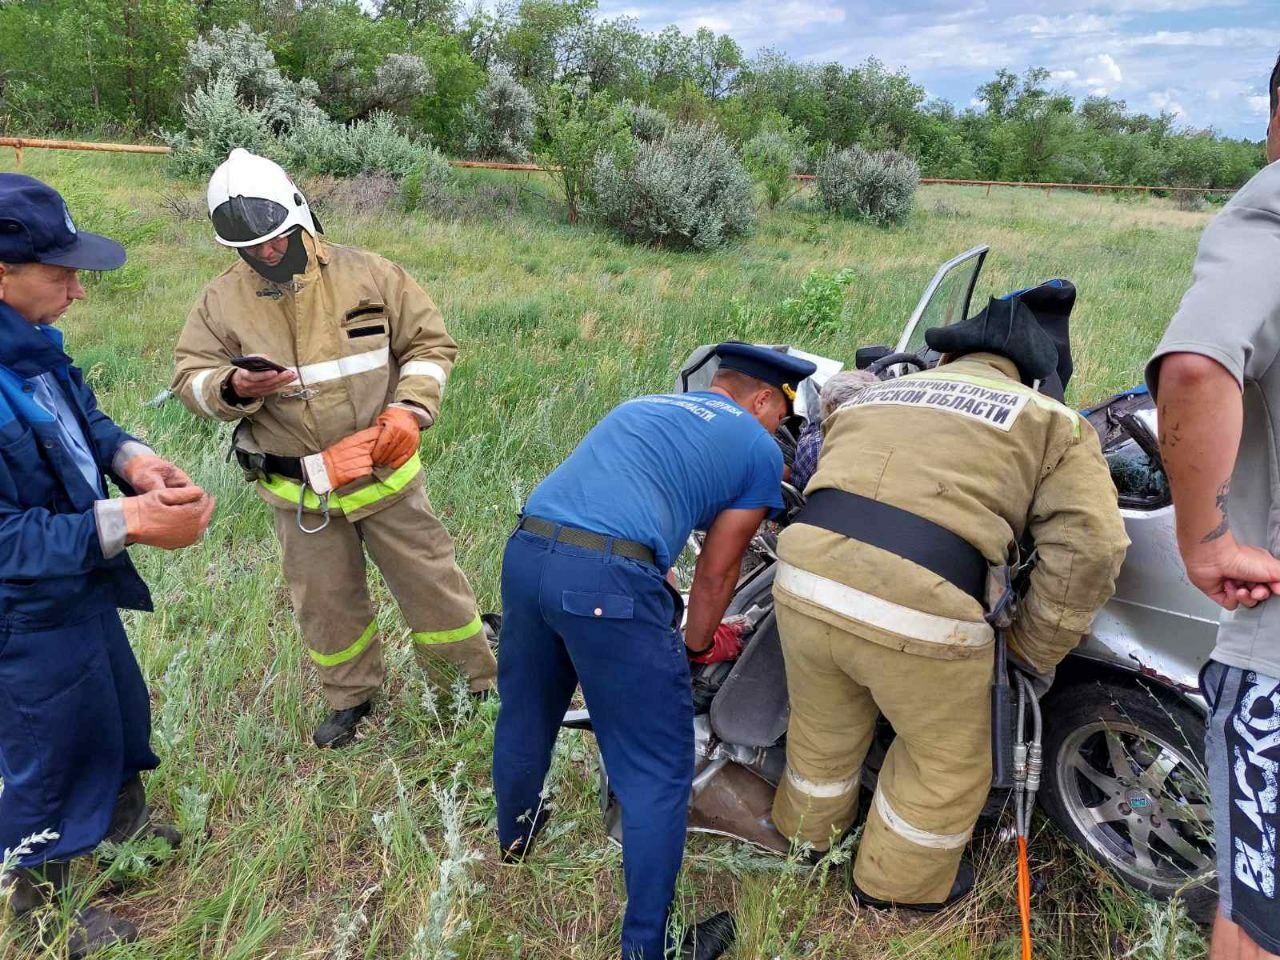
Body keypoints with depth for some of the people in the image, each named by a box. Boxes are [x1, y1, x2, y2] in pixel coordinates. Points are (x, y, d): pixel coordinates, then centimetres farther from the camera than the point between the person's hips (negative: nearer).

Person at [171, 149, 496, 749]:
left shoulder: (367, 275, -6)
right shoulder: (221, 303, -1)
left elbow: (429, 342, -1)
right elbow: (190, 378, 0)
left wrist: (410, 409, -15)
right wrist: (234, 388, -23)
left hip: (384, 473, -1)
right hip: (299, 493, 2)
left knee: (431, 583, 7)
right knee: (326, 603, 15)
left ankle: (478, 681, 28)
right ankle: (351, 696, 39)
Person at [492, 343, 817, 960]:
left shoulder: (639, 406, 29)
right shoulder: (759, 450, 11)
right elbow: (716, 571, 14)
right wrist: (700, 645, 33)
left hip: (524, 551, 8)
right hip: (608, 582, -7)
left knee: (524, 717, 30)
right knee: (658, 773, 9)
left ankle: (514, 839, 56)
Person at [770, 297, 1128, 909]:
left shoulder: (872, 394, 26)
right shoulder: (1052, 422, 13)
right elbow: (1090, 547, 2)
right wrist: (1036, 650, 13)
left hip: (804, 580, 5)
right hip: (920, 613, -5)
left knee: (822, 727, 32)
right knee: (947, 763, 25)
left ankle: (807, 832, 58)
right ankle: (896, 883, 45)